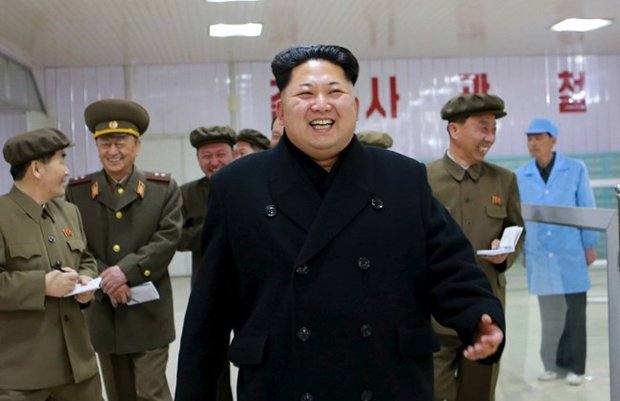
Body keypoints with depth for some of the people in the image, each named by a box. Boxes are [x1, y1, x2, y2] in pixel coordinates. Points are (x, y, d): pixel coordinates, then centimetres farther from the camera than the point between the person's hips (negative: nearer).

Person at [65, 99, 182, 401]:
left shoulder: (164, 188, 1)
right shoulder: (77, 191, 5)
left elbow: (168, 239, -9)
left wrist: (126, 270, -21)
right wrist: (105, 281, -16)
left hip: (149, 314, -2)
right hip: (103, 315, 3)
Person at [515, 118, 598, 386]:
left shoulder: (576, 170, -3)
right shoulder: (520, 176, 2)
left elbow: (587, 210, 0)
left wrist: (590, 246, 0)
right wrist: (522, 250, 7)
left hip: (571, 255, -1)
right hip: (540, 257, 2)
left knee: (574, 312, 6)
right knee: (550, 314, 8)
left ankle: (575, 367, 17)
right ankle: (554, 365, 20)